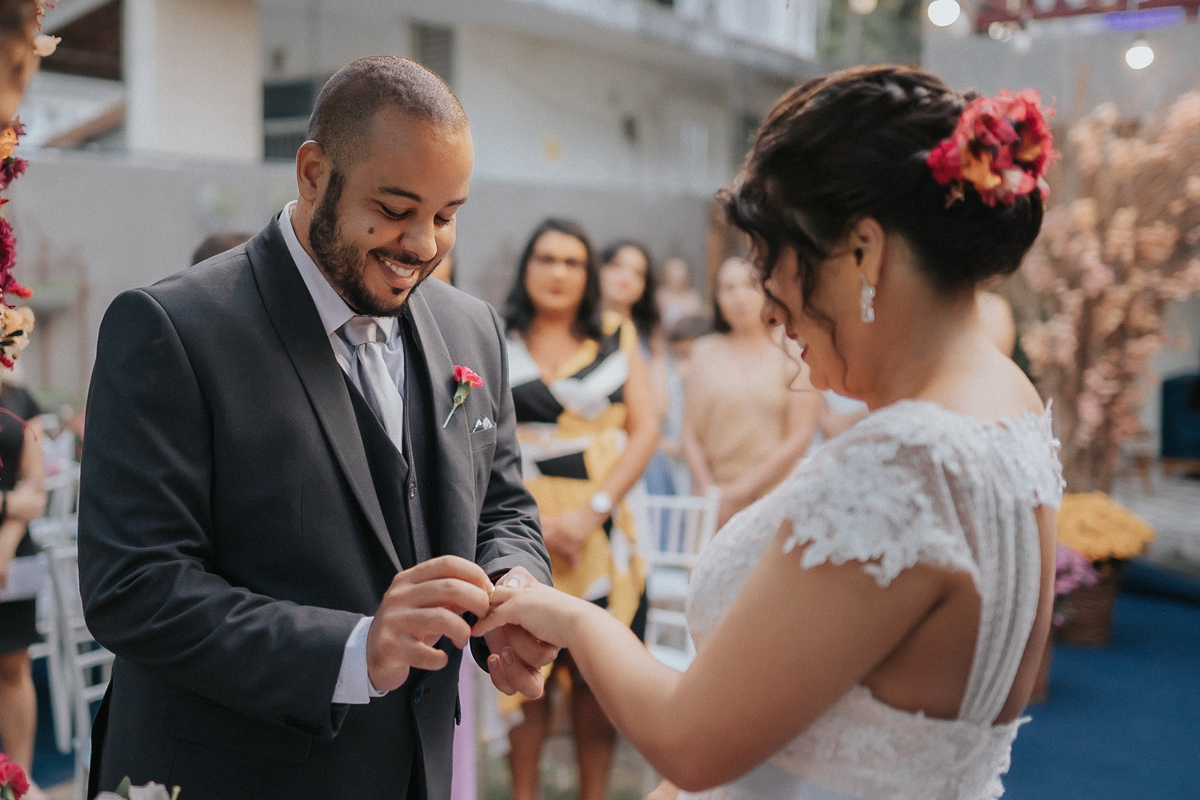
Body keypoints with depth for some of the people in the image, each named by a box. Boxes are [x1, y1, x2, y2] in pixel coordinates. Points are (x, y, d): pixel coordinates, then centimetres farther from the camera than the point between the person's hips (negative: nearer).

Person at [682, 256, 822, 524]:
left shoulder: (792, 354, 2)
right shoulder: (705, 352, 10)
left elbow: (798, 440, -3)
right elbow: (690, 433, 8)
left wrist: (738, 492, -6)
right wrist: (709, 491, -5)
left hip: (774, 499, -2)